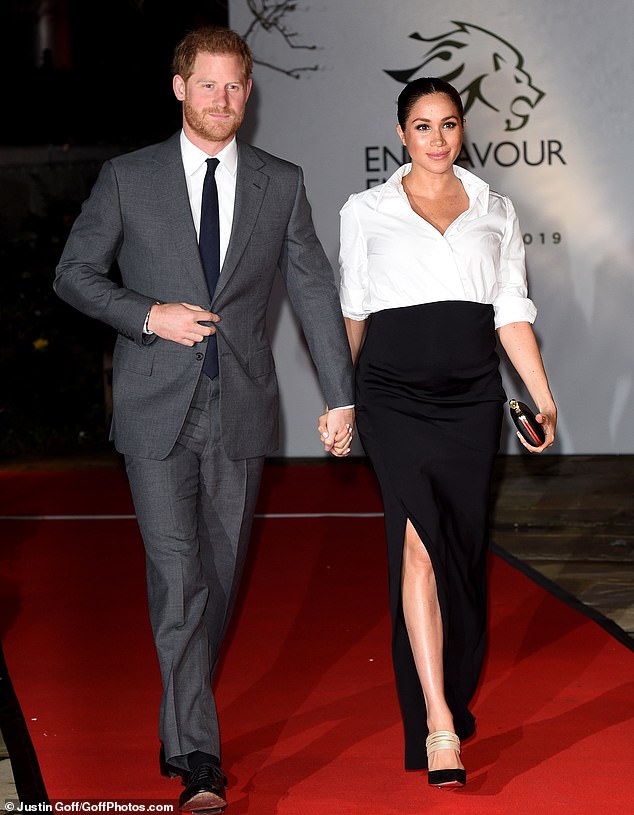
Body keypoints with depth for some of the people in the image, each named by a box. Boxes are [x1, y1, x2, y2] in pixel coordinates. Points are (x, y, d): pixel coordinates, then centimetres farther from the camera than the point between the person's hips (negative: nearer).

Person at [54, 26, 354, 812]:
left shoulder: (281, 184, 6)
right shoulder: (127, 179, 1)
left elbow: (314, 291, 7)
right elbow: (74, 273, 5)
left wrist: (340, 394, 4)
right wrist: (149, 316, -11)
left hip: (240, 408, 3)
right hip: (157, 407, -2)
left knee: (222, 574, 9)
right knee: (177, 575, -9)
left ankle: (183, 711, 30)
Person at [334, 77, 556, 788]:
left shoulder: (494, 211, 12)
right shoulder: (366, 211, 8)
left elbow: (513, 312, 9)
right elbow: (351, 310, 15)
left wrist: (544, 398, 2)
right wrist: (340, 402, 17)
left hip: (473, 396, 3)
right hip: (395, 394, -2)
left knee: (463, 547, 7)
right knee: (420, 536, -16)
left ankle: (452, 692, 27)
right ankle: (438, 723, -20)